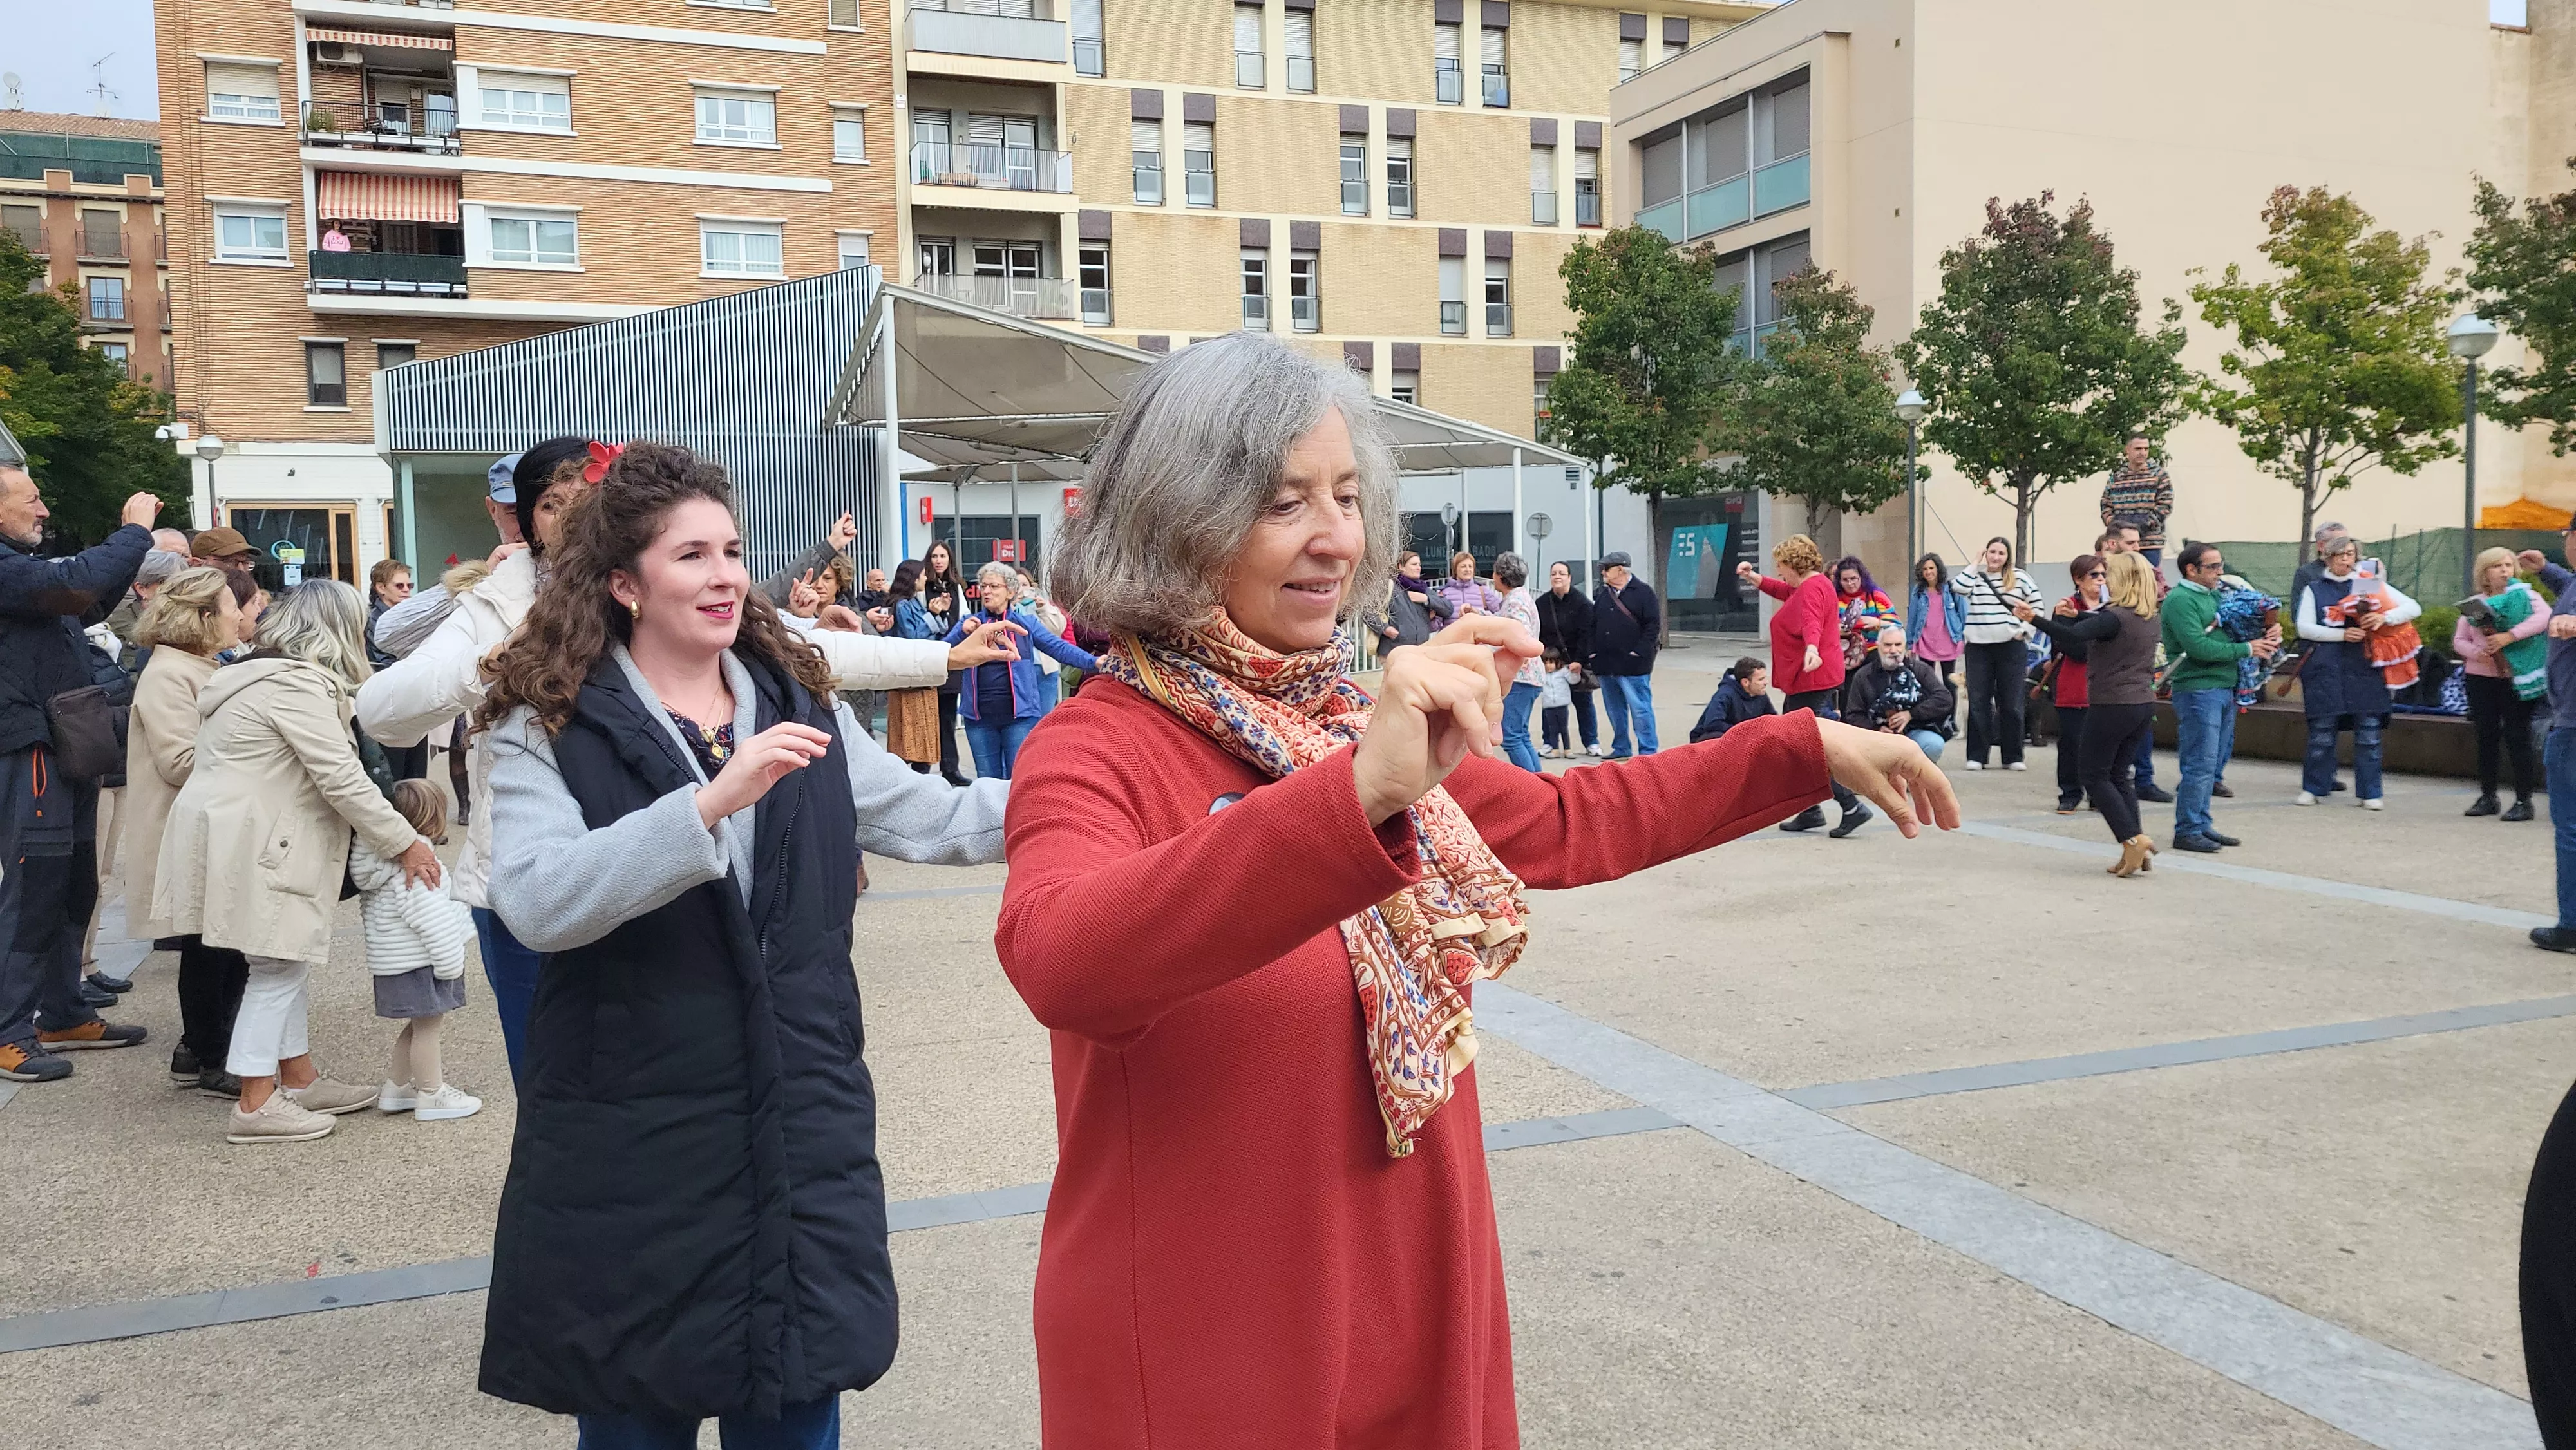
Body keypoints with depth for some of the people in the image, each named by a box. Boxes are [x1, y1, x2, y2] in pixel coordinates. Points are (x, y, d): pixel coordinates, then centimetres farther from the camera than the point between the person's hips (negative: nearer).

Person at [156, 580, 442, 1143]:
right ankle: (256, 1105, 1)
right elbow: (343, 780, -20)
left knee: (285, 963, 15)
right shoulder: (298, 686, -17)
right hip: (247, 846, -11)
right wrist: (406, 843, -14)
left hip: (242, 838, 11)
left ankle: (300, 1080, 24)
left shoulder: (266, 674, 18)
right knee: (279, 967, -4)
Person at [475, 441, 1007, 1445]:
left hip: (803, 1138, 4)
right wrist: (709, 803, -31)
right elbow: (536, 902, -22)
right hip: (633, 1155, -3)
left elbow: (933, 820, 8)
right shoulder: (549, 729, -6)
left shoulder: (799, 704, 8)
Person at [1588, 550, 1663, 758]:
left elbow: (1653, 625, -9)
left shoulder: (1643, 592, -5)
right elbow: (1593, 625, 17)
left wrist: (1640, 652, -14)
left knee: (1640, 708, -5)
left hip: (1632, 664, -7)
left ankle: (1647, 751, 0)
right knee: (1614, 709, 14)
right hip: (1605, 664, 7)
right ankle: (1620, 748, 25)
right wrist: (1591, 654, 8)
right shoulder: (1601, 594, 14)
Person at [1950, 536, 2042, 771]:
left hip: (2011, 647, 0)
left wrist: (2024, 630, -2)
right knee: (1978, 702, 1)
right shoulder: (1975, 576, 6)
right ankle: (1976, 756, 6)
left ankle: (2013, 757, 12)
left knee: (2010, 703, 5)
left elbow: (2036, 606, 9)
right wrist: (1977, 565, -7)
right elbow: (1957, 587, -14)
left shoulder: (2019, 578, 5)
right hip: (1978, 647, 1)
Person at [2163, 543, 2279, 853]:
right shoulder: (2180, 600, -12)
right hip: (2198, 689, -9)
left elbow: (2237, 630, 23)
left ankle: (2202, 824, 21)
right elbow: (2198, 647, -21)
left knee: (2214, 764, 13)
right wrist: (2246, 649, -13)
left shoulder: (2215, 595, 16)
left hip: (2224, 688, 9)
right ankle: (2187, 831, 0)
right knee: (2201, 765, -7)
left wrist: (2265, 637, 2)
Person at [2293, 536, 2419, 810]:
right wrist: (2343, 635, -13)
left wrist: (2385, 617, -12)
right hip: (2326, 668, 0)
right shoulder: (2315, 590, 10)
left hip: (2365, 667, 1)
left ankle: (2368, 793, 6)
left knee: (2368, 733, -1)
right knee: (2321, 733, 0)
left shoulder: (2371, 583, 11)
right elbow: (2305, 628, 0)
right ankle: (2312, 788, 12)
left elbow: (2414, 608, 6)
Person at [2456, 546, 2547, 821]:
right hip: (2480, 678, 3)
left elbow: (2545, 616, -20)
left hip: (2516, 679, -3)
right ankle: (2487, 797, 15)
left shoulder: (2524, 595, 0)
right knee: (2487, 737, 7)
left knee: (2516, 737, -4)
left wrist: (2509, 636, -28)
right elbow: (2459, 641, 7)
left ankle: (2523, 800, 0)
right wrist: (2478, 653, -14)